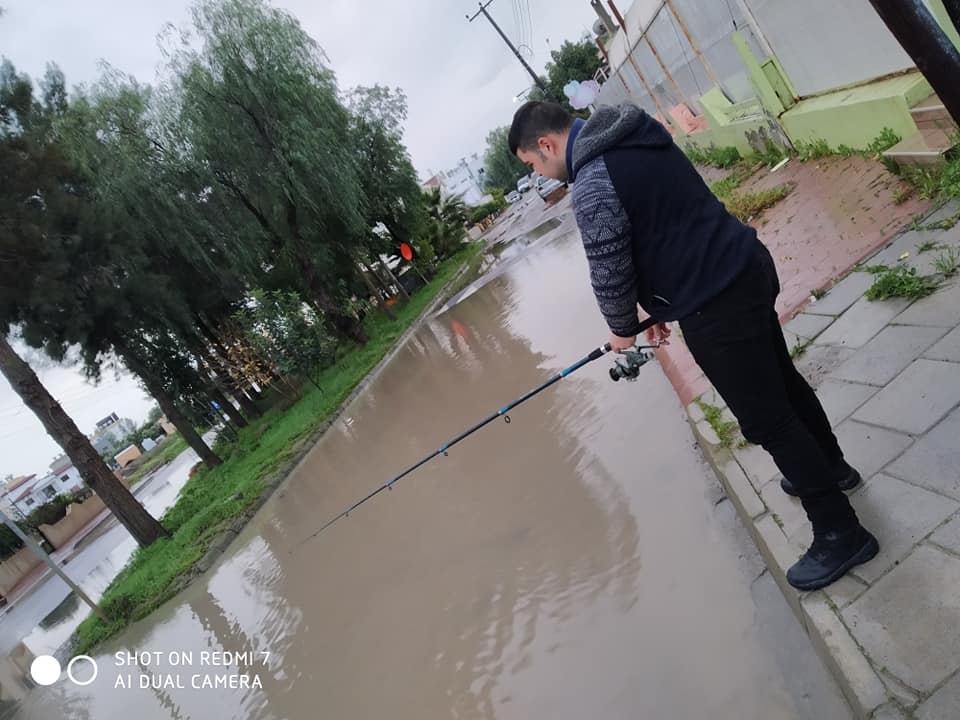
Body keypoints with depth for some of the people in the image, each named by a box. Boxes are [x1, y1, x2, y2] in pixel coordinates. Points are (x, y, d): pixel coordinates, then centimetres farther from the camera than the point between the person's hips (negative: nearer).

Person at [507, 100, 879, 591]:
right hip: (747, 270, 10)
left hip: (716, 307, -10)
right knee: (780, 379, 26)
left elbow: (609, 273, -14)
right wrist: (662, 306, 21)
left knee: (765, 419, 3)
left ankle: (839, 533, 18)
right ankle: (831, 466, 49)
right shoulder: (638, 141, 11)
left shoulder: (593, 186, -20)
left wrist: (622, 328, 6)